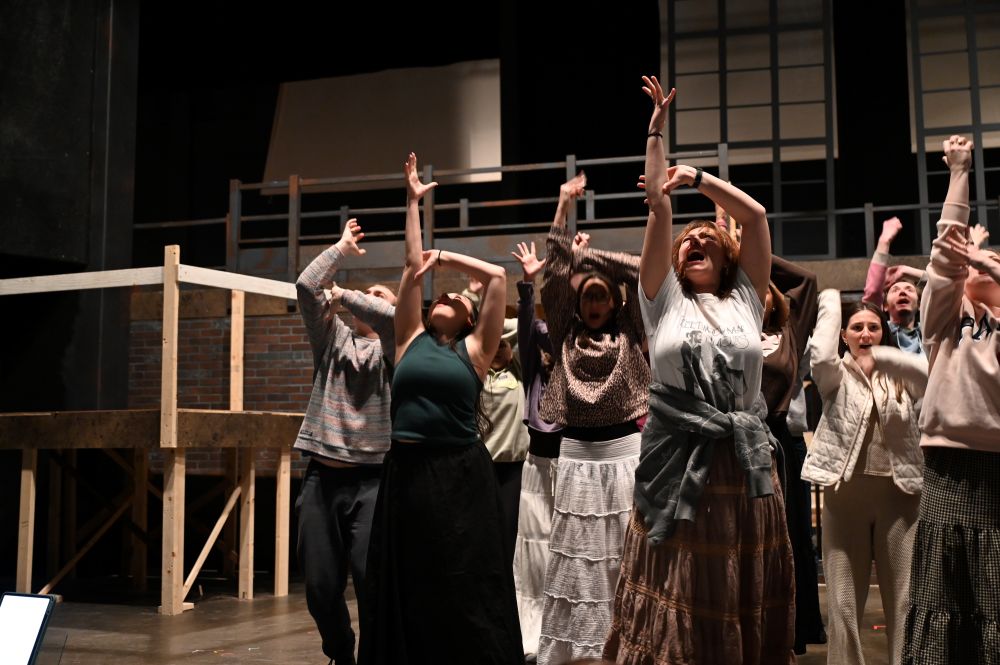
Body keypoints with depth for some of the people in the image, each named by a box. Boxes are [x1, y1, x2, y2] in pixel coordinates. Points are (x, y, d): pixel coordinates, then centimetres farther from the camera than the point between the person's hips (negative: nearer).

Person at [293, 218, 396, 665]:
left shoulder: (390, 348, 8)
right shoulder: (332, 338, 16)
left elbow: (394, 318, -15)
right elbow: (305, 286, 3)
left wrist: (344, 294, -3)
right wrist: (342, 248, 11)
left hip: (369, 480, -3)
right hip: (321, 478, 3)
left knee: (373, 584, -11)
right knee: (320, 586, 6)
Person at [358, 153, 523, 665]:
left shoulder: (474, 350, 5)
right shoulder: (411, 340, 12)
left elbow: (498, 276, 1)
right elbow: (413, 268, 11)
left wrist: (448, 257, 12)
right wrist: (414, 201, 14)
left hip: (459, 476, -3)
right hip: (405, 472, 3)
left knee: (465, 593, 2)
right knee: (407, 590, 10)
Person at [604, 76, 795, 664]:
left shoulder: (745, 300, 12)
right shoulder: (665, 301, 9)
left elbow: (755, 216, 3)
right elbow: (658, 209, 4)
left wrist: (700, 179, 0)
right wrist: (658, 131, 5)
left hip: (743, 463, 1)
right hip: (677, 463, -1)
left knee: (743, 602, 8)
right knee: (675, 606, 2)